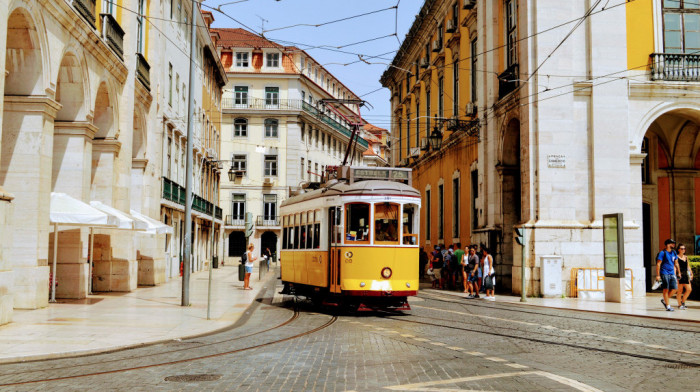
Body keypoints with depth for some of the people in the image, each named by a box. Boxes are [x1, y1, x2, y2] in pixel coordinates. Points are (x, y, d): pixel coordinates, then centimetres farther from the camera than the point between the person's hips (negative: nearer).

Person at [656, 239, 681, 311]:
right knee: (666, 289, -4)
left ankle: (664, 300, 20)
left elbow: (676, 264, 23)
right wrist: (658, 275, -13)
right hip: (665, 273, -6)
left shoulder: (674, 253, 13)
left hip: (672, 274, 6)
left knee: (674, 289, -1)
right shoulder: (662, 253, -6)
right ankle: (668, 306, 3)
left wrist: (676, 273, 20)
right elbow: (658, 264, -8)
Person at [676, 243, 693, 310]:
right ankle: (679, 305, 7)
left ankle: (683, 302, 16)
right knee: (680, 291, -2)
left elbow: (688, 266, 22)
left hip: (685, 275, 6)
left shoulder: (686, 257, 16)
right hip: (679, 275, -6)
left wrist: (691, 274, 15)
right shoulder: (677, 257, -4)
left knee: (689, 289, -1)